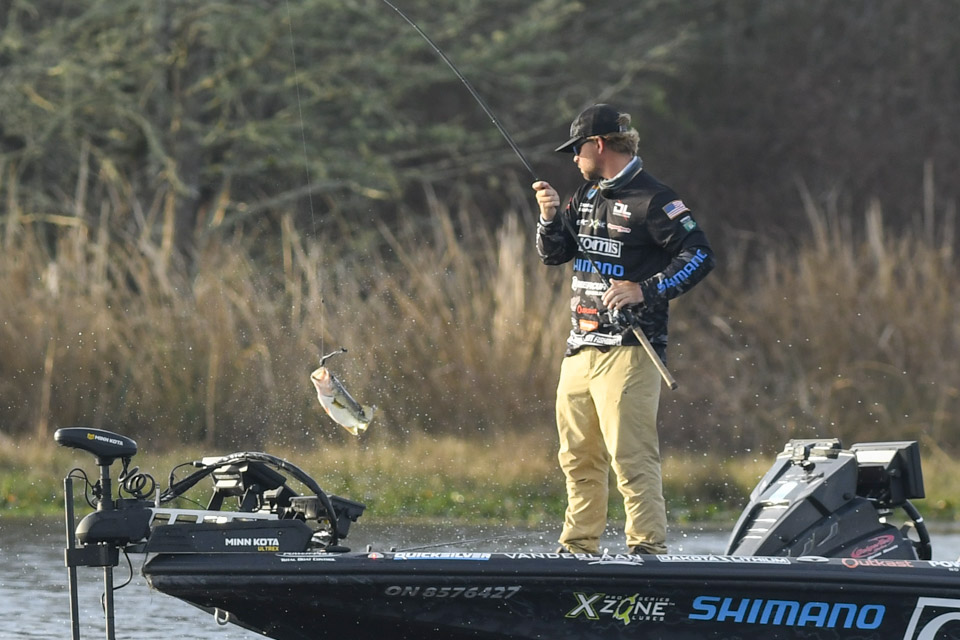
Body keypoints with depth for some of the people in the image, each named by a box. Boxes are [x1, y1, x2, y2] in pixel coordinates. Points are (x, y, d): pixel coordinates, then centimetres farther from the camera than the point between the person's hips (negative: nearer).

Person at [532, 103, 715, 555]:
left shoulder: (651, 199, -9)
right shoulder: (587, 196, 17)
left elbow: (699, 256, -14)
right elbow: (553, 254, 20)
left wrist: (646, 290, -21)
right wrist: (550, 217, 1)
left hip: (627, 348, -9)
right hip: (580, 348, 9)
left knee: (631, 457, -14)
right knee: (578, 457, 13)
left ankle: (647, 548, -15)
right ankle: (578, 548, 21)